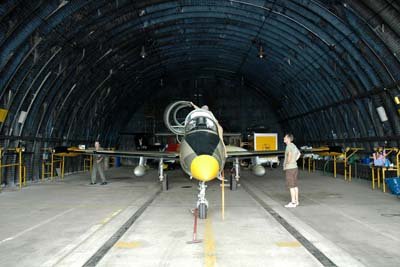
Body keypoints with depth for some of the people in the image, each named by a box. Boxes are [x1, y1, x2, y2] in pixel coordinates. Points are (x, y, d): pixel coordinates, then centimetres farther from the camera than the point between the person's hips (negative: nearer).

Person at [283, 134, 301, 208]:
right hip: (295, 167, 9)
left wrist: (288, 162, -19)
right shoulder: (293, 145, 12)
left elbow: (290, 154, -35)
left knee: (291, 186, -5)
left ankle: (293, 202, -2)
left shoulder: (289, 146, -16)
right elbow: (299, 153, 30)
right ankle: (296, 201, 20)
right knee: (295, 185, 13)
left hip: (290, 168, -9)